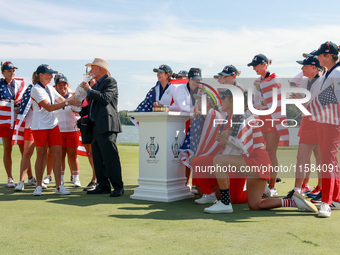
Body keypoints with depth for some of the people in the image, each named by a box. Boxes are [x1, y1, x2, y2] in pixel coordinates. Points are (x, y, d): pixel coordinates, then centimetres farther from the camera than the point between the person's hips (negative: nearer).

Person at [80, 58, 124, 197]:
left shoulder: (110, 81, -1)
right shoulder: (96, 85, 24)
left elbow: (106, 98, -16)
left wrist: (89, 90, -10)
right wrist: (81, 110, 13)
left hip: (107, 126, -9)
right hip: (96, 127, 9)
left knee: (110, 157, -10)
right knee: (98, 159, 9)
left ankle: (118, 187, -4)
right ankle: (103, 186, 15)